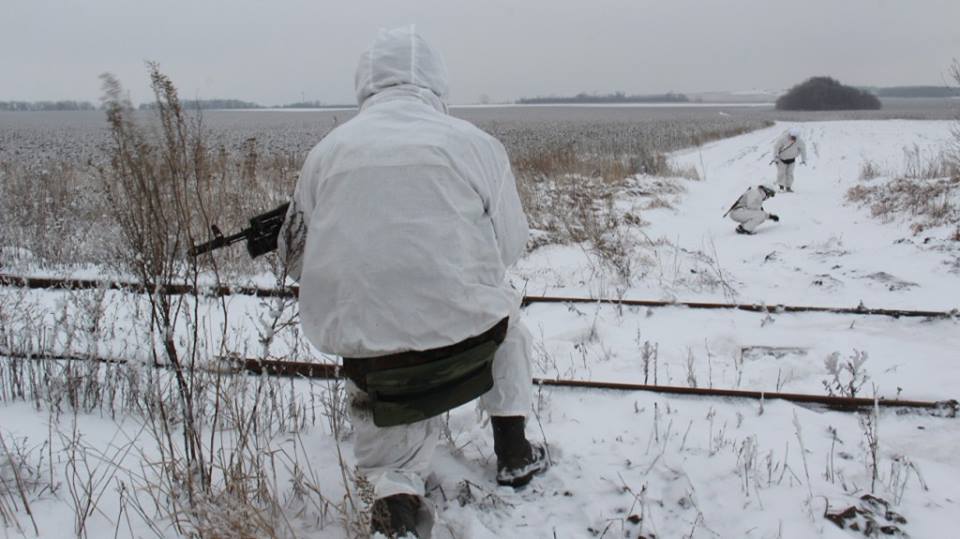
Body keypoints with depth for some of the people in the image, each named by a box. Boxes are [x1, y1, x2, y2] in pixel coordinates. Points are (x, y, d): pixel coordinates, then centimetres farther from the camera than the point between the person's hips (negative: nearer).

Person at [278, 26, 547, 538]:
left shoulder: (327, 151, 6)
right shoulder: (475, 143, 0)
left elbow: (295, 258, 13)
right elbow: (510, 246, 8)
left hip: (361, 350, 1)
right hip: (464, 334, -1)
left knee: (383, 410, 31)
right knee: (505, 312, 32)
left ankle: (393, 488, 5)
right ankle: (513, 452, 34)